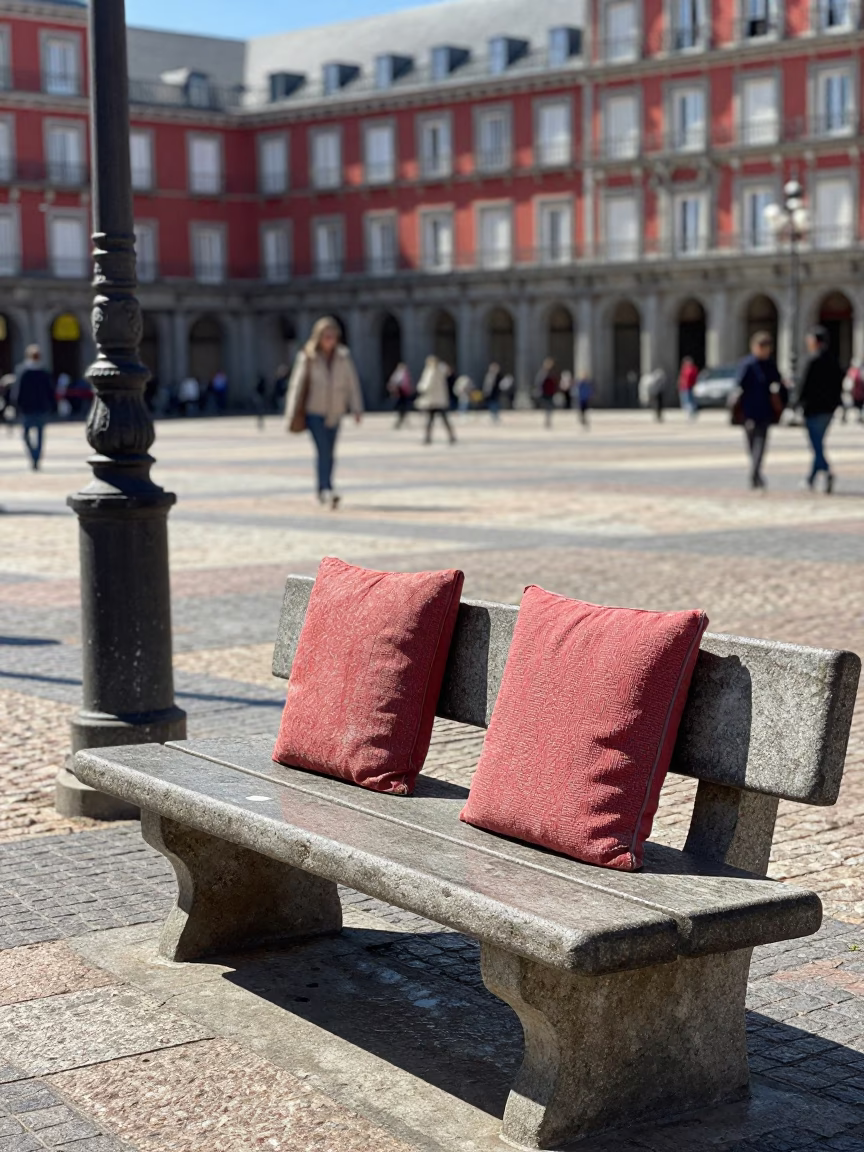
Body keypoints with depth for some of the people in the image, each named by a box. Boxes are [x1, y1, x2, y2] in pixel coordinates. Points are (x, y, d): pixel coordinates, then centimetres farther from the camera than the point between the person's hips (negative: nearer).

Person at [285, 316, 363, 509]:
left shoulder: (343, 356, -1)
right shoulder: (307, 357, -7)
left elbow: (352, 382, 0)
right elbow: (297, 385, -4)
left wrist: (356, 408, -9)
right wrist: (290, 416, -5)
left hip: (334, 412, 3)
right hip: (314, 411, -3)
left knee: (329, 453, 10)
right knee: (323, 450, -15)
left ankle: (323, 492, 23)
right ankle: (326, 489, -17)